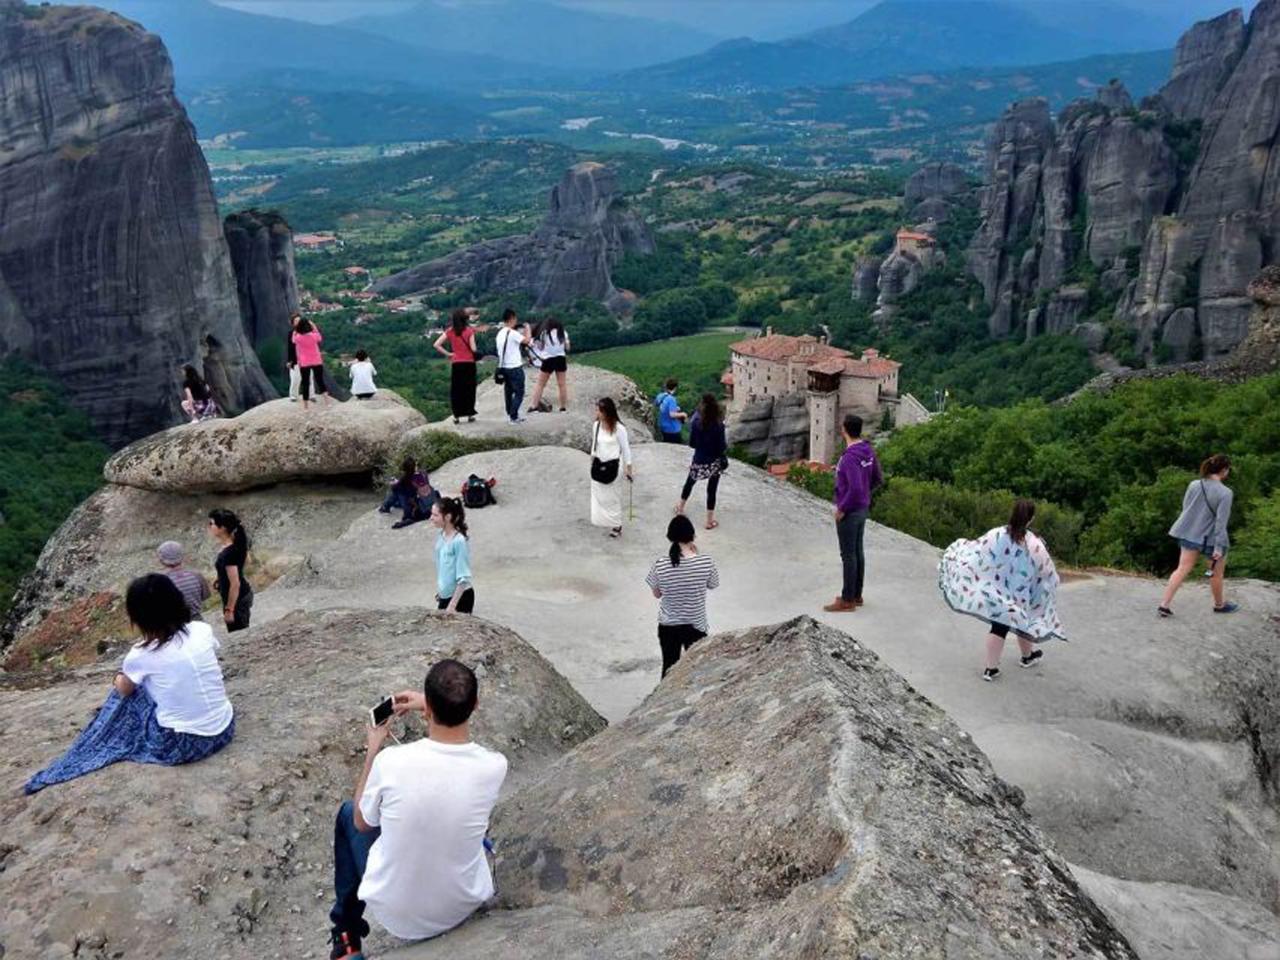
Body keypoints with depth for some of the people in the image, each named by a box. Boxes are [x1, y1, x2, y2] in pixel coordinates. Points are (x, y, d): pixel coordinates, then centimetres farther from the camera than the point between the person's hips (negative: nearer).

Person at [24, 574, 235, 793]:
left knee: (127, 688, 21)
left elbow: (123, 690, 11)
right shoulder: (203, 630, -3)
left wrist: (119, 679, 36)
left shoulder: (141, 655, -11)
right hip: (225, 732, 4)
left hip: (180, 746, -4)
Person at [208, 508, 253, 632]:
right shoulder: (238, 542, -3)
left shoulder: (228, 553, -29)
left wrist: (229, 610, -19)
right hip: (245, 594, 9)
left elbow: (235, 584, -26)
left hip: (237, 599, -9)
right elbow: (246, 560, 17)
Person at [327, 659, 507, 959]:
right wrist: (432, 705, 10)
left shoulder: (390, 762, -26)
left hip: (394, 913, -1)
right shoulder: (494, 766, -21)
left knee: (348, 812, 25)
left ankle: (347, 932, 36)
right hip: (463, 908, 2)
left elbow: (362, 823, -4)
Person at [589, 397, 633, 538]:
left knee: (613, 497, 7)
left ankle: (616, 525, 20)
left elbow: (625, 448, -9)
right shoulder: (597, 425, -2)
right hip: (598, 465, 5)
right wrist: (592, 463, 15)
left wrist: (627, 468, -6)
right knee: (599, 495, 11)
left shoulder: (619, 428, -18)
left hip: (612, 466, -5)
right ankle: (604, 521, 27)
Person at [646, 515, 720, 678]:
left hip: (668, 626, 1)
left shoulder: (660, 565, -19)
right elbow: (713, 585, 1)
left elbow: (657, 594, -4)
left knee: (669, 667, 20)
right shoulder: (706, 562, -21)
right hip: (696, 625, -1)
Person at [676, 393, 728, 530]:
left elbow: (691, 443, -5)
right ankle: (710, 520, 15)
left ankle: (681, 507, 44)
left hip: (699, 461, 2)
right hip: (714, 462, -2)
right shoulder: (719, 424, -17)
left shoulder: (696, 421, -12)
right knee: (712, 490, 8)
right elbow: (722, 447, -15)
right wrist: (727, 445, 7)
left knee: (689, 482, 26)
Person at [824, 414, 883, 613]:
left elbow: (855, 489, -31)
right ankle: (856, 595, 26)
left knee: (848, 555, 0)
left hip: (849, 512, -9)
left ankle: (848, 600, 8)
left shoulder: (850, 457, -26)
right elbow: (878, 479, 12)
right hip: (862, 508, 9)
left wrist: (842, 509, -19)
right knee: (858, 551, 16)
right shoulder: (868, 451, 2)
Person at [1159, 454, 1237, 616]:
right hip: (1212, 538, -5)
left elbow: (1185, 508, 6)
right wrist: (1219, 547, -17)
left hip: (1190, 534, 5)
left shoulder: (1194, 484, -4)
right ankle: (1219, 605, 36)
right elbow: (1221, 522, -20)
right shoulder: (1225, 493, -19)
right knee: (1217, 573, 16)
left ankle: (1164, 604, 1)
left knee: (1183, 569, 8)